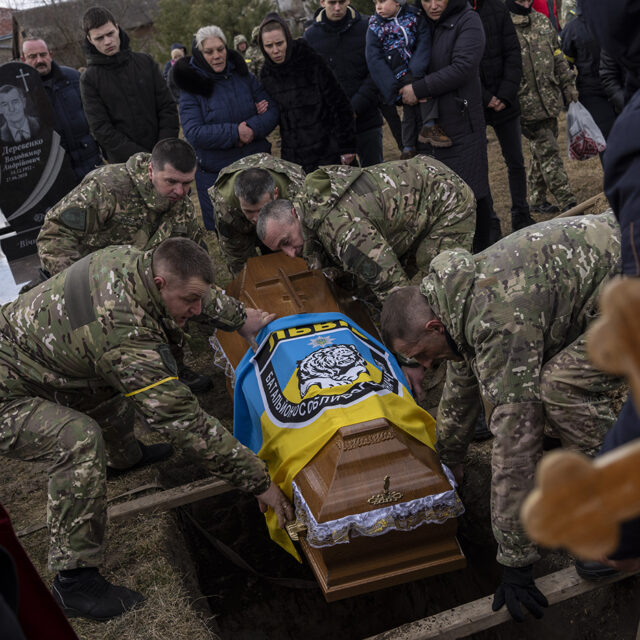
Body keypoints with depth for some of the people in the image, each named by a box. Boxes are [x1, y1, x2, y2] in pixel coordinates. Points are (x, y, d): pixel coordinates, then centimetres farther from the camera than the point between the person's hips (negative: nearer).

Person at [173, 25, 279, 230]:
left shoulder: (244, 76, 4)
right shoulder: (192, 87, -7)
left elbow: (272, 110, 0)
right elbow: (194, 133, -17)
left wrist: (251, 129, -19)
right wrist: (235, 133, -22)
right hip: (214, 173, -3)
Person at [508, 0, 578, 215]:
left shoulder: (542, 21, 10)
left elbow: (558, 57, 17)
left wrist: (568, 85, 13)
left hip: (550, 100, 7)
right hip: (527, 106, -7)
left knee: (542, 151, 14)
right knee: (548, 153, -6)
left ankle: (537, 199, 26)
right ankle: (567, 203, -2)